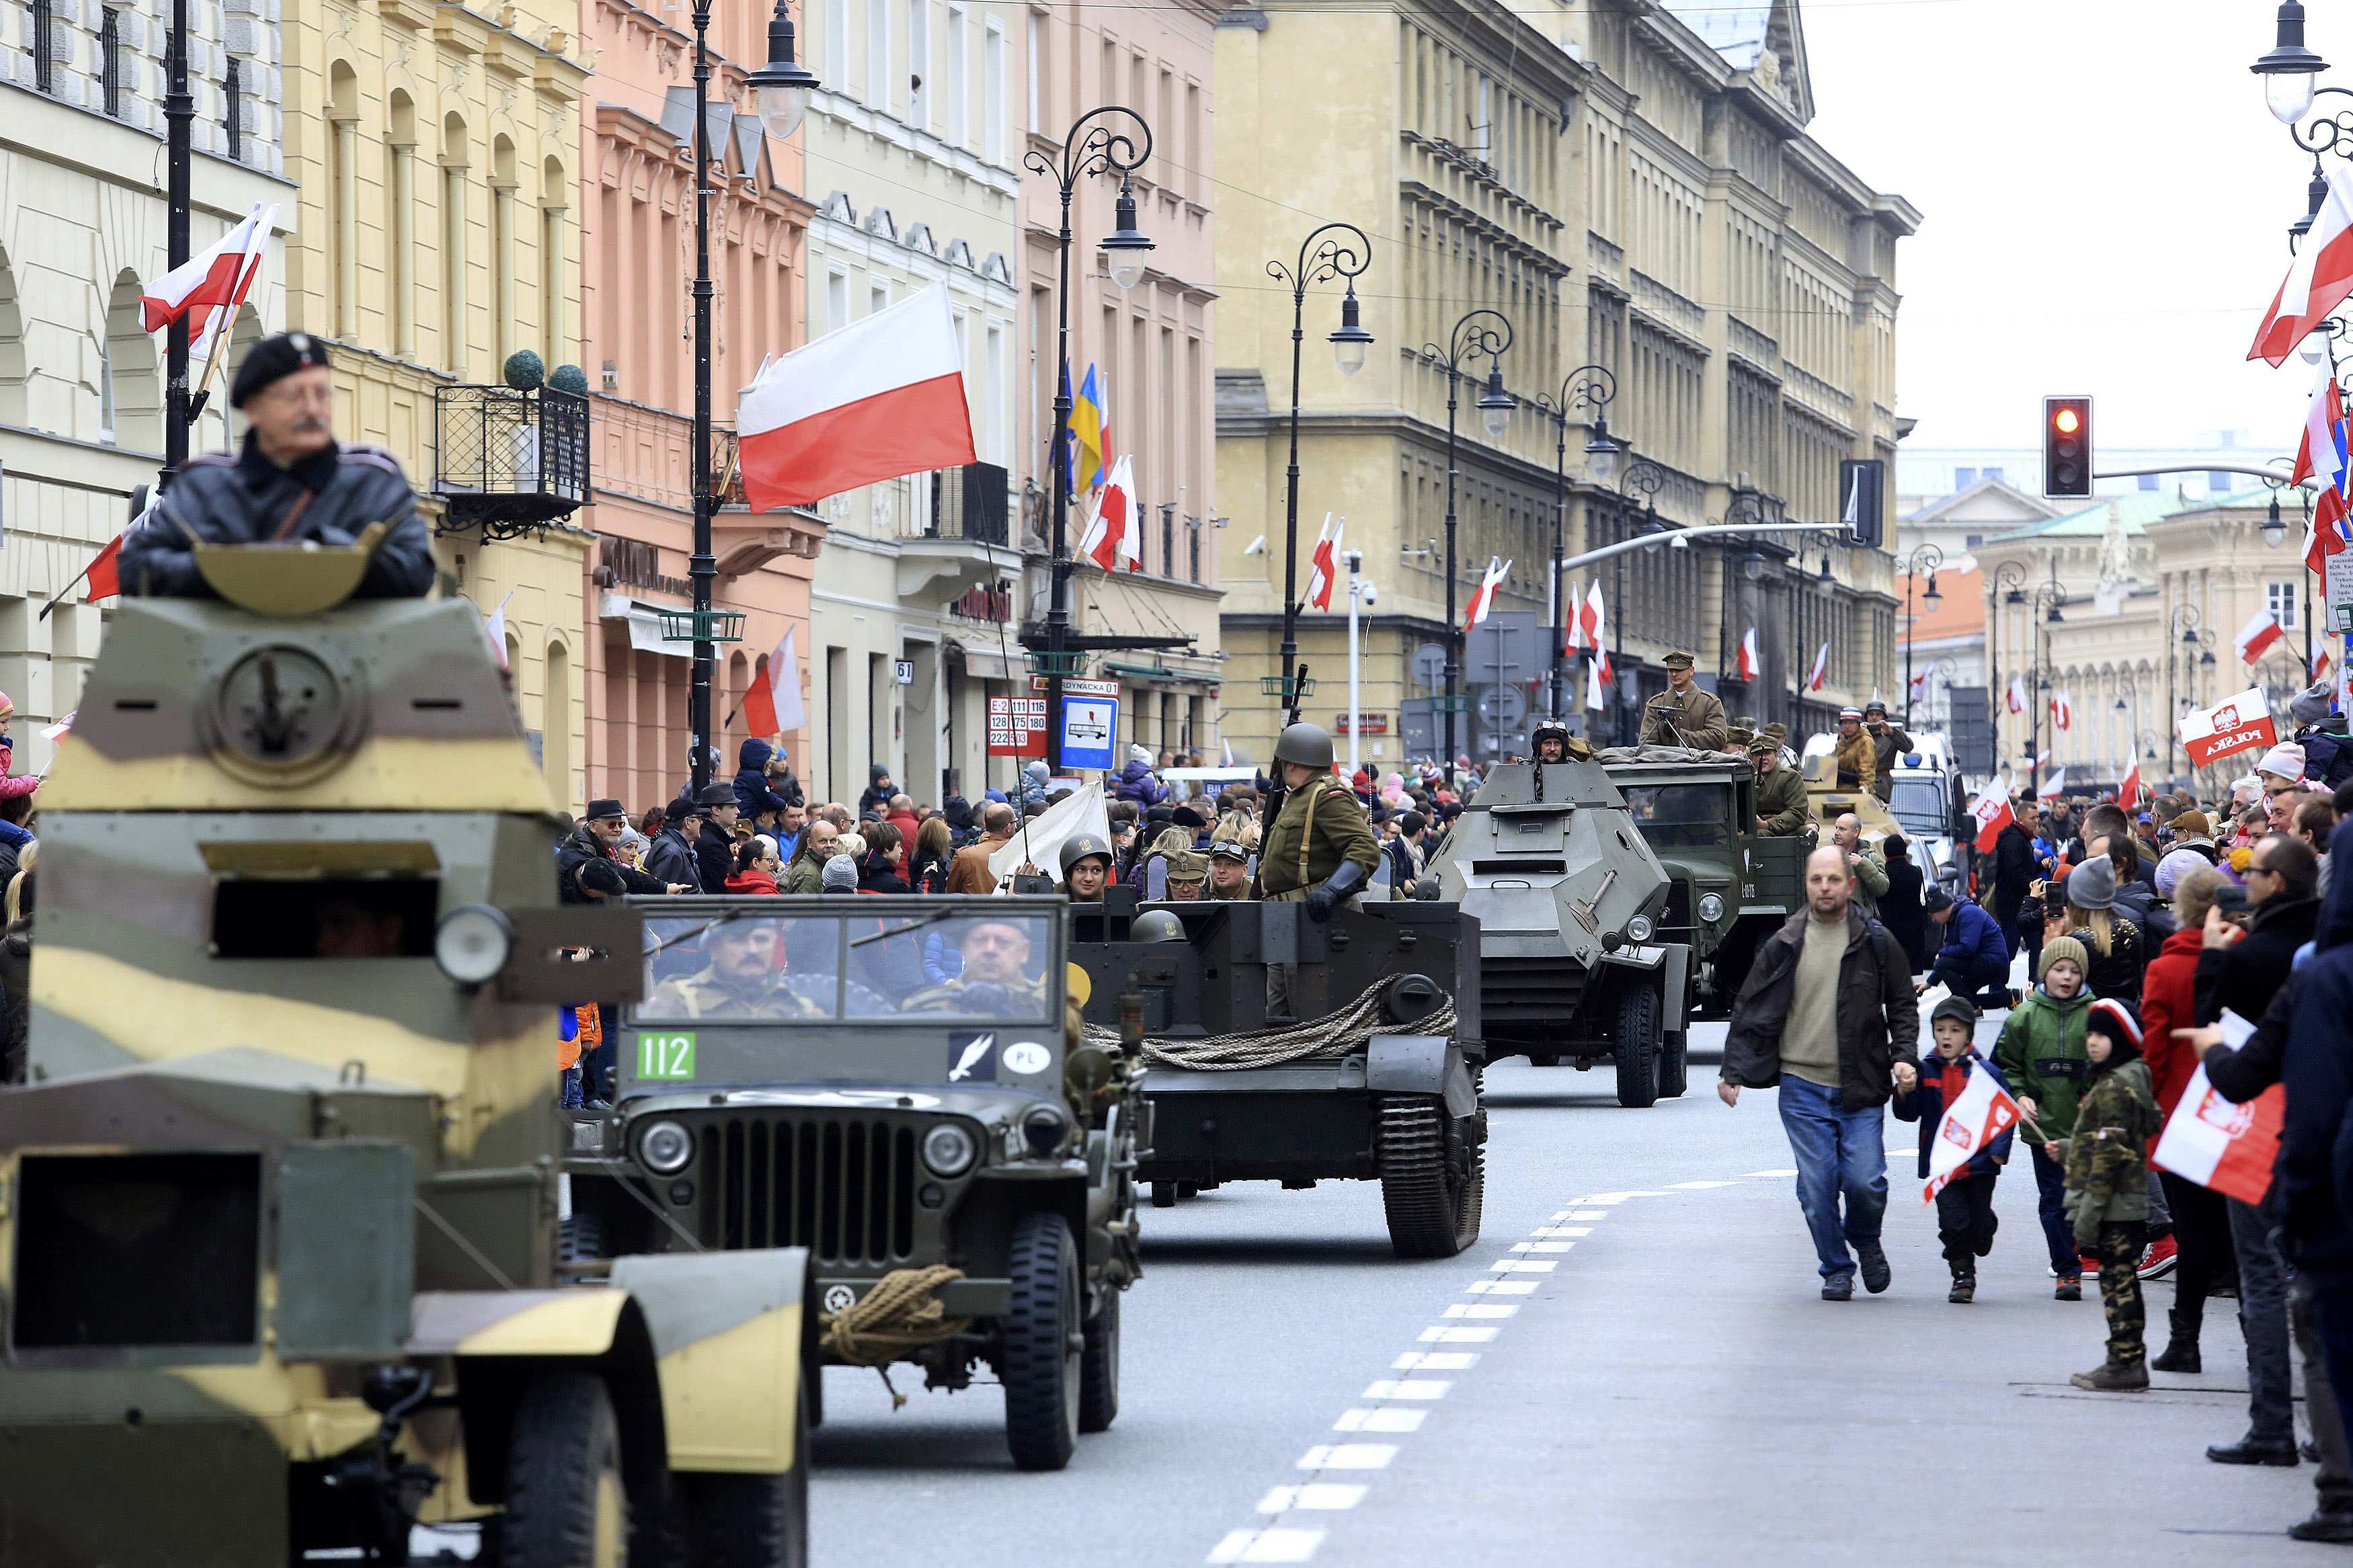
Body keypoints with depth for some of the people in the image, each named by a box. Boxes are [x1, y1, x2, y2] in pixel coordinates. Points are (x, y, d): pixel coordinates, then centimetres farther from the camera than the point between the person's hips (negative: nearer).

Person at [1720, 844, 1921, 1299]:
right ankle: (1836, 1270, 14)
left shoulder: (1877, 943, 3)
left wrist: (1905, 1057, -4)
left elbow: (1903, 1007, 11)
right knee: (1817, 1186, -2)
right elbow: (1750, 1012, 10)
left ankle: (1866, 1241, 22)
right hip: (1802, 1086, 1)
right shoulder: (1783, 946, 5)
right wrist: (1734, 1070, 2)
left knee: (1865, 1181, -9)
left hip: (1861, 1089, -1)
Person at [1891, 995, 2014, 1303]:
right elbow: (1908, 1113, 4)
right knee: (1953, 1223, -5)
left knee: (1980, 1224, 8)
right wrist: (1904, 1093, -17)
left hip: (1979, 1163, -1)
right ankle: (1962, 1275, 11)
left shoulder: (1985, 1072, -3)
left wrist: (1999, 1150, -11)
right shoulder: (1925, 1071, 2)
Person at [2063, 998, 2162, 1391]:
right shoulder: (2125, 1080, 15)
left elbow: (2110, 1154, -19)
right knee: (2121, 1282, 13)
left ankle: (2126, 1362, -5)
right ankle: (2127, 1361, 18)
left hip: (2115, 1207, -10)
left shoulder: (2114, 1087, -16)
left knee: (2117, 1282, -7)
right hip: (2129, 1205, 10)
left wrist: (2089, 1211, -19)